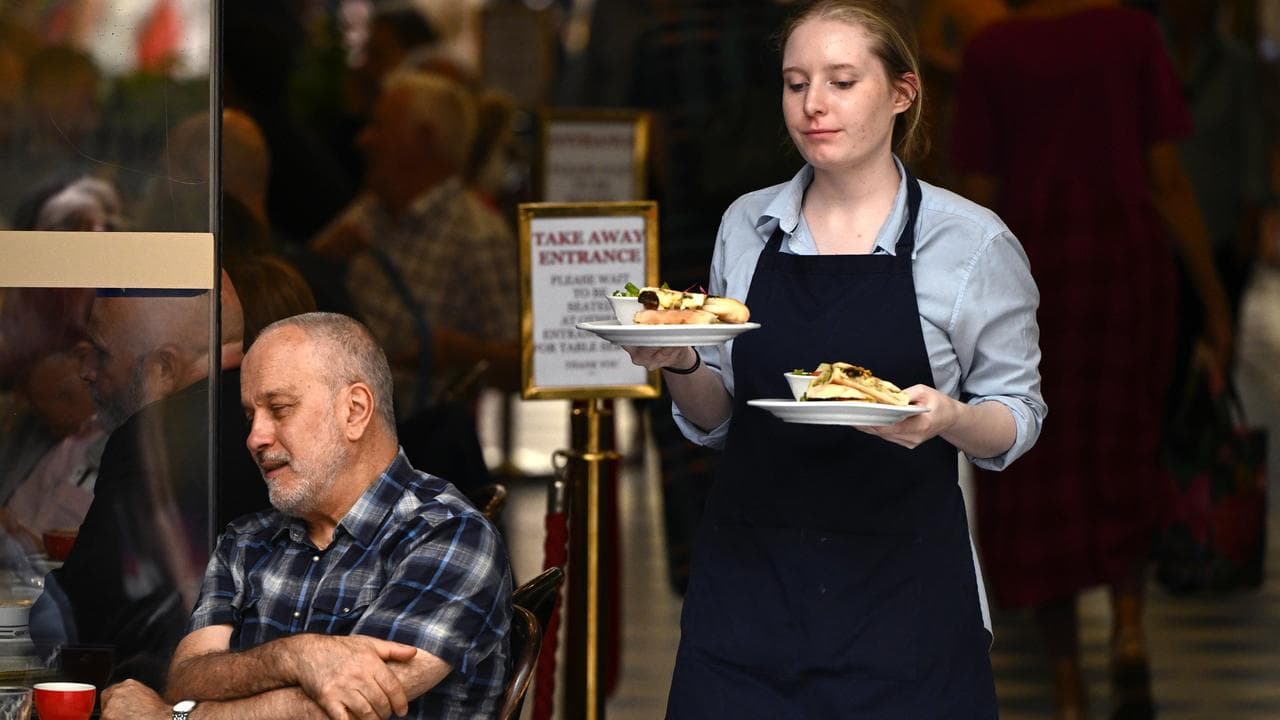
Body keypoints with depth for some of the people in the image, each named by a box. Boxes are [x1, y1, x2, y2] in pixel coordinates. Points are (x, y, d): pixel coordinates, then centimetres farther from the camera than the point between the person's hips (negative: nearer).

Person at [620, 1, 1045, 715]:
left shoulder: (973, 241, -4)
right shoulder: (747, 226, 7)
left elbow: (1016, 416, 2)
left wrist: (949, 419, -19)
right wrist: (680, 366, -7)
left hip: (900, 600, -3)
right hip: (748, 591, 3)